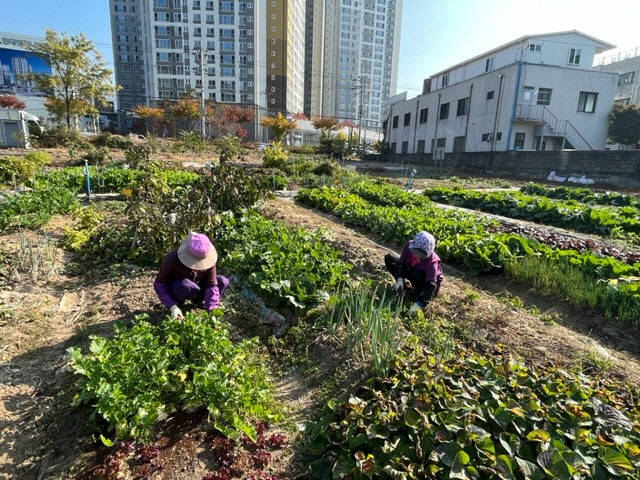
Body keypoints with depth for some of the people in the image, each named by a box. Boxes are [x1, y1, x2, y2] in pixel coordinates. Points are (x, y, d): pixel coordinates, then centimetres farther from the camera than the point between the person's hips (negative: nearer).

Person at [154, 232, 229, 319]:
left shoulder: (208, 260, -24)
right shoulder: (172, 259, -32)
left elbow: (211, 285, -23)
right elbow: (159, 284, -25)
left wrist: (212, 309, -34)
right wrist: (172, 307, -35)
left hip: (196, 284, 4)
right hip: (175, 288, -3)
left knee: (222, 281, -19)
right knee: (185, 285, -40)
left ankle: (197, 299, 4)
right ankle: (178, 304, -7)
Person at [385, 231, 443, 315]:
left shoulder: (431, 262, -38)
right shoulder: (409, 245, -27)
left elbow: (431, 285, -43)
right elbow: (401, 263, -16)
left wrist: (418, 304, -51)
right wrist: (400, 280, -33)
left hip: (426, 279, -5)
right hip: (410, 269, 5)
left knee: (418, 277, -42)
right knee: (389, 258, -11)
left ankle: (419, 292, -7)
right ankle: (402, 287, -3)